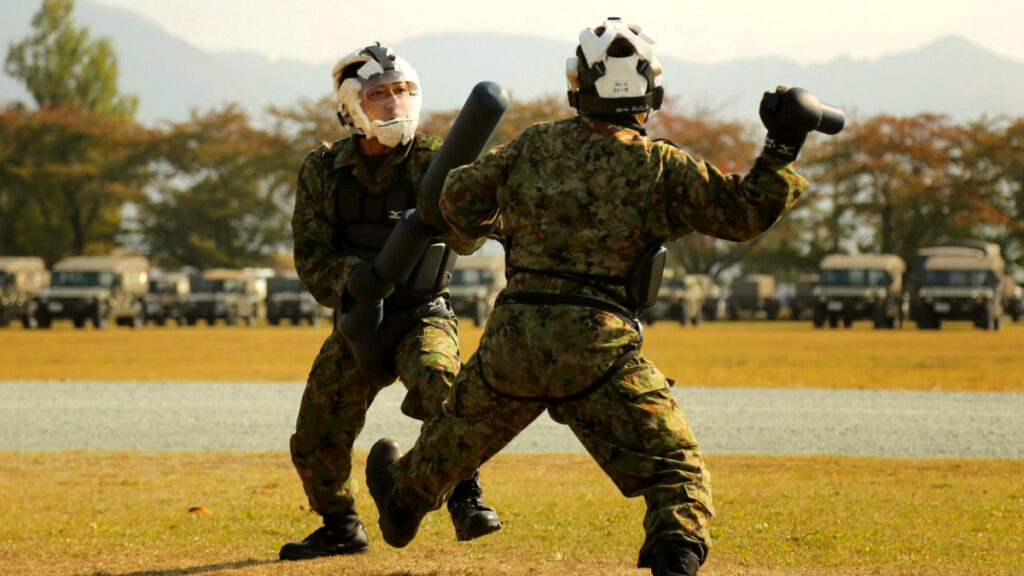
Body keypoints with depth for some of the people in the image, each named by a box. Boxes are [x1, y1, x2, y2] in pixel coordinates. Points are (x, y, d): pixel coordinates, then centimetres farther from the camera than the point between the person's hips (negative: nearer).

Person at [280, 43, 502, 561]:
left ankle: (465, 497, -27)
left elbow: (466, 240, -21)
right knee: (315, 443, 6)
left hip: (422, 315, -3)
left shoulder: (429, 160, -9)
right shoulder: (323, 169, -3)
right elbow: (310, 256, -7)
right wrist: (352, 274, -27)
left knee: (437, 380, -36)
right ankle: (340, 528, 33)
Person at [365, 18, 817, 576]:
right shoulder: (661, 166, -3)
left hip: (513, 336, 4)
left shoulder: (536, 143, 7)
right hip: (599, 346, -4)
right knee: (676, 468, -2)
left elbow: (459, 199, 13)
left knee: (462, 430, 29)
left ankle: (404, 501, 55)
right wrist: (782, 150, 5)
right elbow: (745, 211, -5)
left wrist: (496, 226, 33)